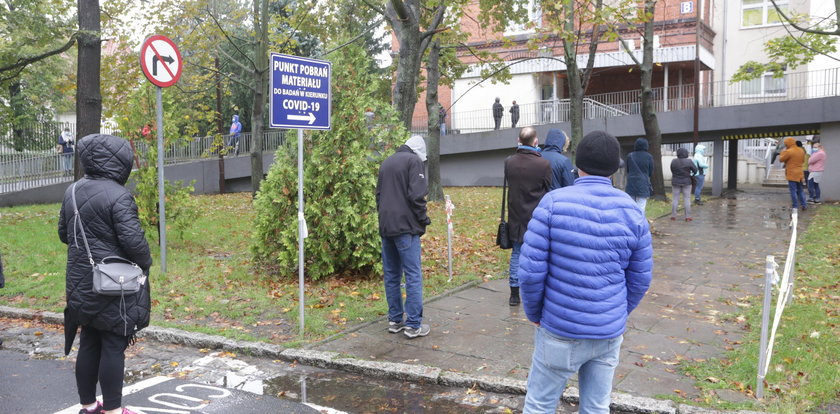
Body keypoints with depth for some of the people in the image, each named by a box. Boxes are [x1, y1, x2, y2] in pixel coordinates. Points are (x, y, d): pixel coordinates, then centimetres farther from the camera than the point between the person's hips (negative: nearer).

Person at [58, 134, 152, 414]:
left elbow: (63, 233, 16)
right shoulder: (118, 195, -18)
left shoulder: (73, 191, 7)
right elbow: (133, 239, -21)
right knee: (113, 346, 2)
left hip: (81, 283, 8)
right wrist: (145, 263, -4)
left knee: (89, 344, 17)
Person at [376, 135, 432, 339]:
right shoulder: (414, 161, -5)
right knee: (413, 276, -3)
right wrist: (423, 220, -3)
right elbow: (416, 195, -14)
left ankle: (395, 320, 19)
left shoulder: (386, 162, 18)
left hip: (386, 227, 7)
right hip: (405, 227, -7)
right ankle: (413, 325, -2)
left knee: (391, 276, 13)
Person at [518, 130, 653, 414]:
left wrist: (534, 313, 3)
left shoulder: (554, 203, -12)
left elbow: (531, 269, -13)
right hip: (609, 333, 3)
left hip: (560, 330, -3)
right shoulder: (632, 211, -2)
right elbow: (640, 279, 3)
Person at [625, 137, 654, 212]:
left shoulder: (630, 156, 2)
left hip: (630, 185, 2)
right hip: (643, 186, -2)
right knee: (641, 209, -1)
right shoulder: (649, 157, -3)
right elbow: (651, 173, 3)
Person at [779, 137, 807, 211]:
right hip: (799, 173, 7)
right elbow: (803, 160, 19)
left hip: (792, 174, -7)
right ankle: (803, 205, 17)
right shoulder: (801, 150, 7)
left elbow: (781, 159, -7)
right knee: (800, 190, 17)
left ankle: (795, 206, 1)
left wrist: (783, 151, 7)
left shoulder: (788, 151, -17)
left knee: (793, 191, -1)